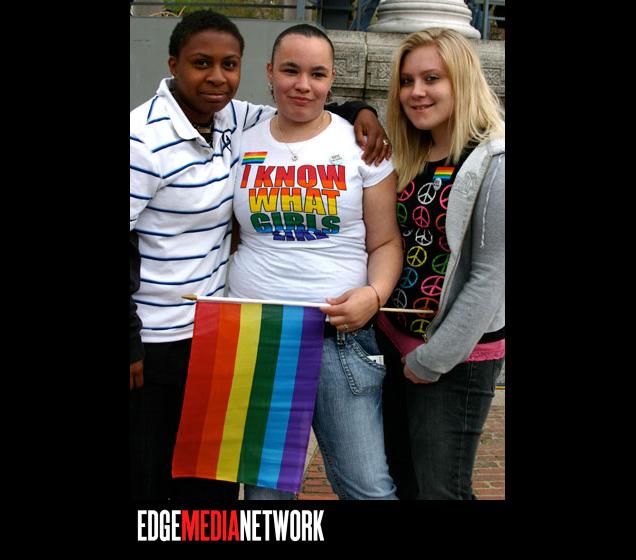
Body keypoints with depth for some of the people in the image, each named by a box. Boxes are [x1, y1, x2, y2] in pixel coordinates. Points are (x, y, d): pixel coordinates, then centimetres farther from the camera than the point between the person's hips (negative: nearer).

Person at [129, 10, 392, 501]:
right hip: (151, 343, -7)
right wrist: (130, 344, -15)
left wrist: (357, 111, -2)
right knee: (147, 480, 9)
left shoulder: (230, 118, 4)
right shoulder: (144, 139, -17)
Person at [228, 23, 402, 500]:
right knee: (265, 484, 13)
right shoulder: (243, 146, 8)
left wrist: (374, 294, -16)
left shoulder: (361, 145, 1)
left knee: (368, 487, -2)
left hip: (342, 333, -2)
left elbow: (385, 241, 2)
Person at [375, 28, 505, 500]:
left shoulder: (495, 163, -16)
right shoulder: (407, 158, 6)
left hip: (456, 359, -7)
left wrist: (434, 359, -15)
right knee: (399, 480, 19)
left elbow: (491, 275, -18)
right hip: (394, 341, 7)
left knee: (438, 489, 5)